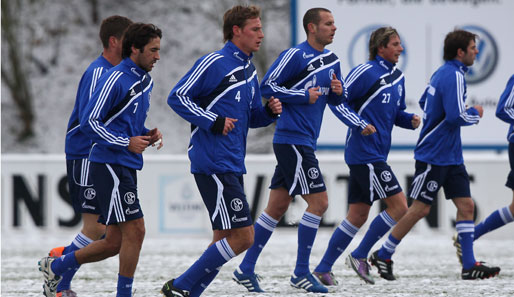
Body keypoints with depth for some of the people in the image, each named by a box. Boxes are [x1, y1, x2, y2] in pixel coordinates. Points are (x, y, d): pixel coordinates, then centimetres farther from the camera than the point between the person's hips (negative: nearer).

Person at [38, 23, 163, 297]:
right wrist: (127, 142, -20)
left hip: (126, 168, 9)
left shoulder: (146, 81, 15)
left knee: (115, 242, 9)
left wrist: (147, 135, 8)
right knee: (135, 230, -12)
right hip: (109, 164, -9)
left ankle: (55, 267, 23)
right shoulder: (115, 79, -13)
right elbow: (89, 122, -15)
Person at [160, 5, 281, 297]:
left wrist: (269, 111, 4)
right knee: (243, 236, -11)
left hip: (233, 166, 9)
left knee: (224, 239, 9)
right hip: (213, 163, -9)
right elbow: (177, 97, -11)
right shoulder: (214, 63, -10)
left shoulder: (249, 70, 16)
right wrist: (213, 121, -18)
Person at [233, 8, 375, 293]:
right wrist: (304, 95, -16)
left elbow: (337, 102, 23)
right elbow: (267, 87, -13)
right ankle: (301, 273, -3)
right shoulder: (295, 55, -11)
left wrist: (350, 108, 4)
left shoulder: (332, 60, 14)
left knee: (278, 206, 9)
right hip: (292, 139, -9)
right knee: (318, 201, -10)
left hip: (305, 142, 9)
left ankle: (246, 269, 13)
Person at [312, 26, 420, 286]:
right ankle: (360, 255, 1)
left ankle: (323, 268, 13)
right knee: (399, 206, -10)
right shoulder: (366, 72, -10)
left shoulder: (398, 78, 15)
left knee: (358, 215, 9)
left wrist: (411, 120, 4)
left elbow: (396, 113, 24)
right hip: (364, 154, -9)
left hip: (376, 155, 9)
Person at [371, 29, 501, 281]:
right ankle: (383, 255, 9)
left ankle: (469, 265, 2)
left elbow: (424, 102, 25)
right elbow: (457, 116, -26)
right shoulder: (454, 76, -18)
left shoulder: (442, 73, 12)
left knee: (466, 205, 3)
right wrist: (475, 113, -7)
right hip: (434, 155, -10)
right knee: (420, 208, -3)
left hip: (451, 156, 10)